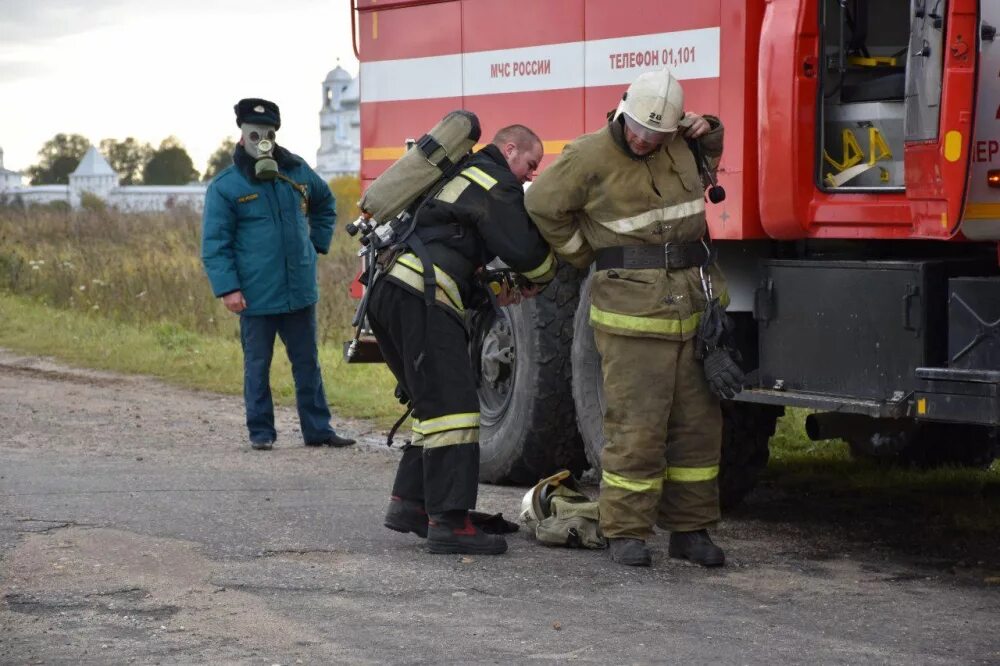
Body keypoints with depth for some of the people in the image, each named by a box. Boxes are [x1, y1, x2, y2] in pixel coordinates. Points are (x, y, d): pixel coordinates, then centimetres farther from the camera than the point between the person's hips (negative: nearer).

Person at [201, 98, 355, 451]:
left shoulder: (297, 171, 7)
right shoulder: (225, 186, -6)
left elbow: (324, 203, 28)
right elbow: (214, 243, -8)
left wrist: (318, 242, 16)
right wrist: (227, 288, -16)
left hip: (300, 291, 4)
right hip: (256, 297, -4)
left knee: (307, 362, 9)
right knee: (257, 365, 4)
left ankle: (318, 428, 16)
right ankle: (261, 432, 13)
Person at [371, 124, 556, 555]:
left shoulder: (464, 177, 29)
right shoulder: (496, 186, -2)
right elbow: (523, 249, -9)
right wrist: (544, 275, 13)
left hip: (388, 291, 10)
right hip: (421, 299, -10)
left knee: (434, 404, 19)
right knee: (451, 406, -12)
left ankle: (408, 502, 17)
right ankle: (448, 523, -17)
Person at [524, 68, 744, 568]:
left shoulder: (682, 143, 10)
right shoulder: (590, 156, -7)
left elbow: (711, 162, 33)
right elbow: (542, 208, 1)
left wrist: (711, 134, 11)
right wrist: (587, 257, 7)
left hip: (695, 307, 6)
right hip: (632, 311, -6)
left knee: (699, 421, 7)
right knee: (637, 424, -8)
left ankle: (689, 529, 16)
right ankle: (626, 533, 2)